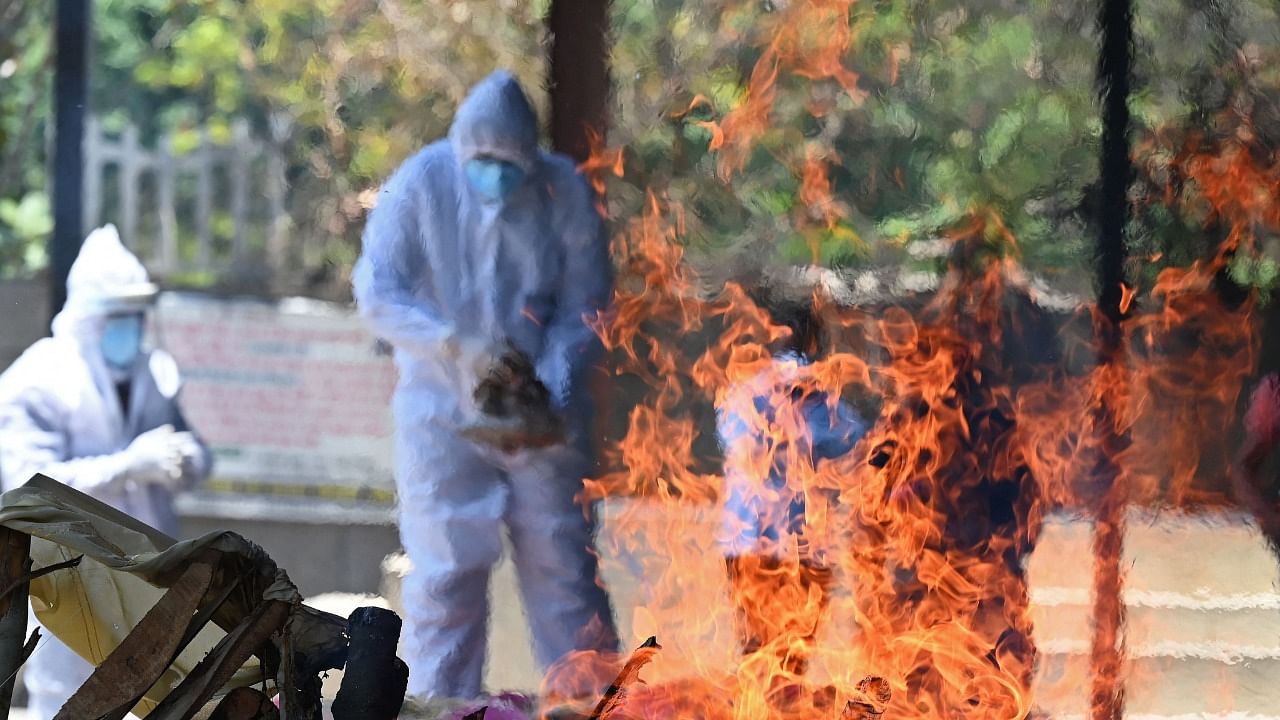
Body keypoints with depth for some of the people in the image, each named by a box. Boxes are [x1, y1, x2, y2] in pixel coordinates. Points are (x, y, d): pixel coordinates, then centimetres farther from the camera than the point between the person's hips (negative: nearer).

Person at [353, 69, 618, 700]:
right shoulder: (421, 185, -10)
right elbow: (377, 293, -12)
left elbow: (583, 307, -2)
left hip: (539, 411, 1)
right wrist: (459, 346, -25)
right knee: (446, 572, 0)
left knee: (561, 565, 0)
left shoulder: (565, 192, -7)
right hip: (443, 410, -1)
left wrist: (554, 390, -17)